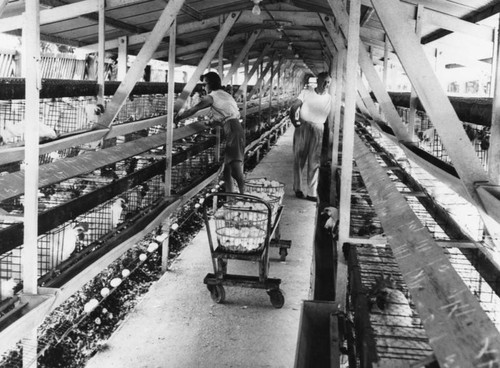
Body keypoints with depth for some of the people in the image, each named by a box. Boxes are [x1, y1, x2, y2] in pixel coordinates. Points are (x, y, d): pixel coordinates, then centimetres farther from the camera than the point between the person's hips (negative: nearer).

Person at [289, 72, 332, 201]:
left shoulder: (329, 98, 10)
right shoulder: (306, 93, 4)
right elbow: (294, 107, -4)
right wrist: (294, 121, -12)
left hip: (318, 130, 2)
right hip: (303, 128, -2)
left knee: (314, 162, 0)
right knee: (299, 159, 2)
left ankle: (311, 192, 3)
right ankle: (298, 188, 13)